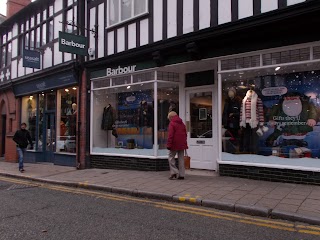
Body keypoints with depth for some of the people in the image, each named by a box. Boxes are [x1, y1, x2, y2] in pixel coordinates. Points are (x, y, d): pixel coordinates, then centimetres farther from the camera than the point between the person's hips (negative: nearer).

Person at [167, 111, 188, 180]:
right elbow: (185, 134, 17)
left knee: (171, 157, 6)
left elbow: (170, 135, -15)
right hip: (182, 145, 7)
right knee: (181, 159, 9)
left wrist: (169, 144, -13)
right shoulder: (182, 123, 15)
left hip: (175, 144, -7)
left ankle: (174, 172, -3)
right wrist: (185, 144, 21)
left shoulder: (172, 123, -8)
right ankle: (181, 175, 10)